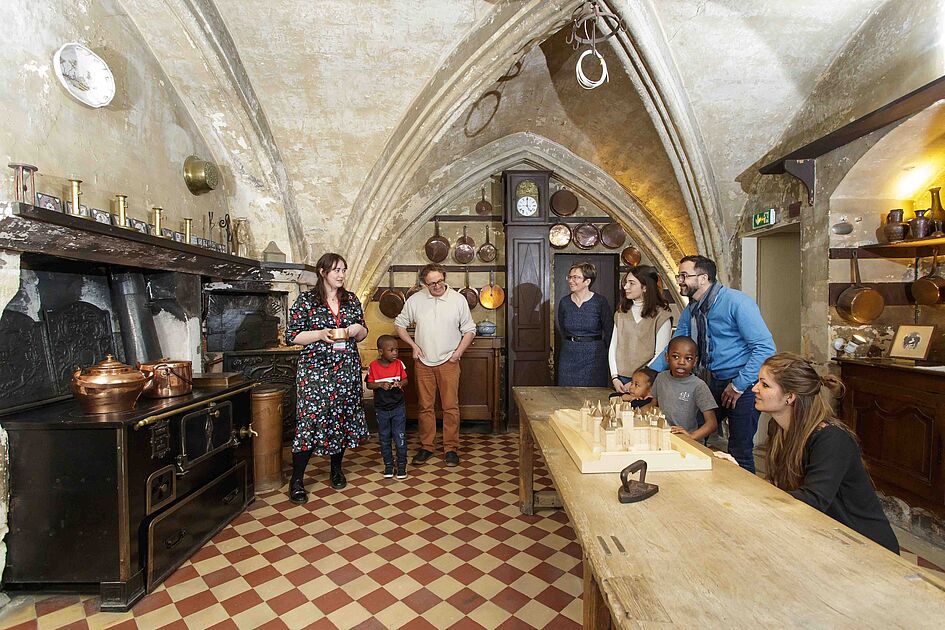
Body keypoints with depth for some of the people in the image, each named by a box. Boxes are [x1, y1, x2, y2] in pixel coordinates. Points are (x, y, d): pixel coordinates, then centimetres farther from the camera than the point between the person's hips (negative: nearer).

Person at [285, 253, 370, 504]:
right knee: (311, 420, -6)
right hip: (315, 370, -4)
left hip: (347, 370, 4)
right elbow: (291, 335, -6)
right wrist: (322, 334, -18)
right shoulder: (306, 300, -3)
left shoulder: (351, 299, 10)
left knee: (343, 417, 10)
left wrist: (358, 329, -7)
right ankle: (296, 480, 11)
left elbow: (362, 334, 16)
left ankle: (336, 469, 31)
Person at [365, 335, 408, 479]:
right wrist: (381, 385, -24)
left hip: (398, 407, 0)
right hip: (381, 409, 0)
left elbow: (405, 379, 1)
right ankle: (388, 464, 29)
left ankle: (401, 465, 20)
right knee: (384, 439, 13)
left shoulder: (399, 364, -7)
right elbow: (369, 385, -6)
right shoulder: (373, 366, -10)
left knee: (400, 437, 4)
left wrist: (401, 383, -21)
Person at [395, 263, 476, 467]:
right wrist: (413, 345, -1)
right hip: (423, 362, 2)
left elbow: (469, 330, 4)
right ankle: (426, 446, 24)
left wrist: (459, 351, -7)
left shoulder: (459, 300, -3)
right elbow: (399, 324, 10)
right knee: (425, 406, 10)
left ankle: (451, 448, 17)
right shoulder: (415, 300, 0)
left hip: (448, 362, -1)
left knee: (451, 407, 2)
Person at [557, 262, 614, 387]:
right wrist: (570, 346, 13)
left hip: (593, 356, -3)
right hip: (568, 356, 3)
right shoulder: (564, 302, 1)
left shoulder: (600, 302, -9)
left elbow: (609, 332, -1)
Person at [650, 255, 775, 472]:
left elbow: (765, 347, -18)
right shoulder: (690, 311, 6)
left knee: (739, 453, -1)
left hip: (743, 386, -7)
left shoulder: (737, 302, -16)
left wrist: (739, 385, -16)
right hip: (712, 383, 7)